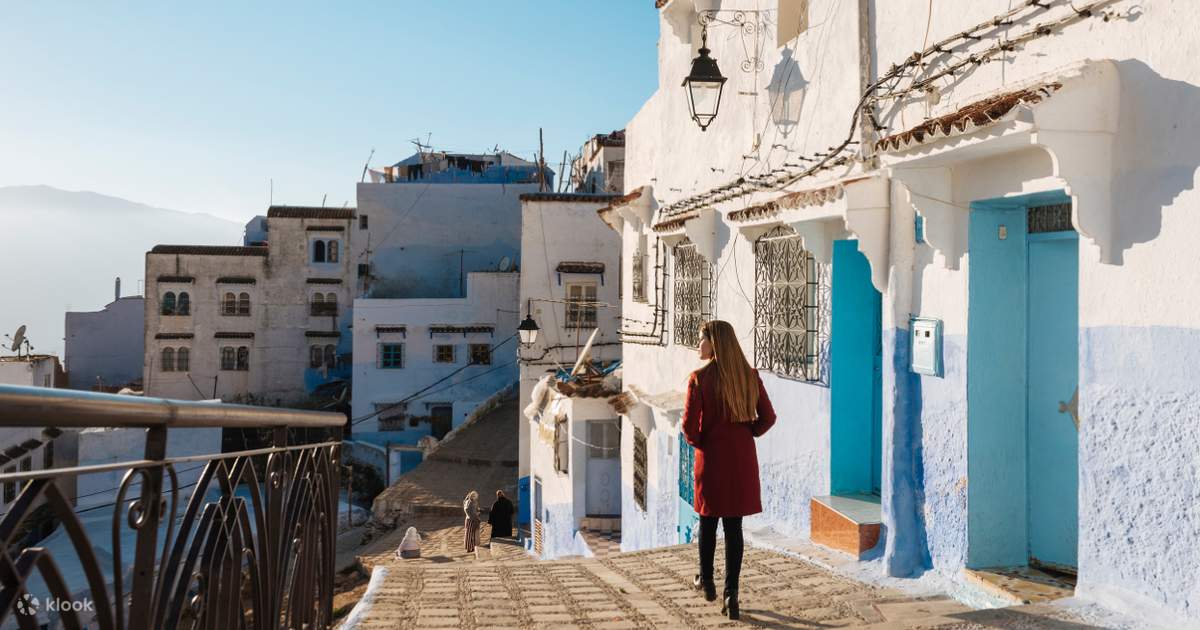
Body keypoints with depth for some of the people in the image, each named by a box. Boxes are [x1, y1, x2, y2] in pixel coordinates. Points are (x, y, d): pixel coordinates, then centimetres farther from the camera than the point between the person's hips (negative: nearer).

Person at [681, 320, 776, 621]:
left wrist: (696, 441, 4)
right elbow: (768, 417, 2)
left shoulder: (700, 378, -14)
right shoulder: (750, 376, -1)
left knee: (708, 521, 17)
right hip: (743, 458, 3)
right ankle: (731, 594, 4)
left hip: (711, 457, -3)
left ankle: (706, 581, 32)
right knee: (734, 526, 7)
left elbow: (689, 424, -15)